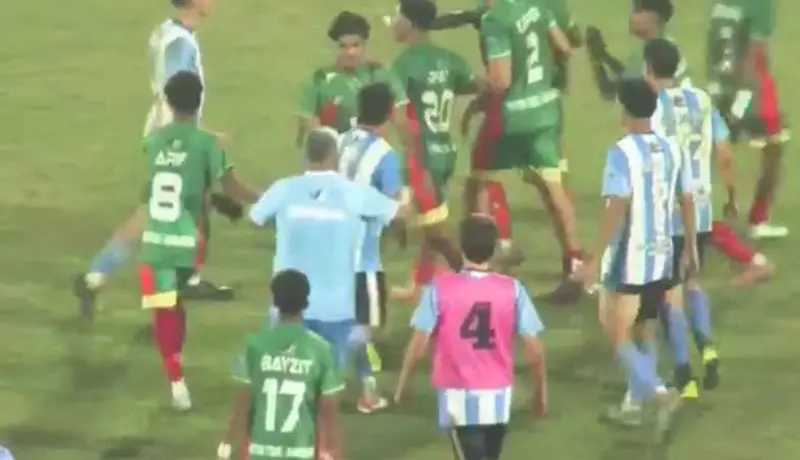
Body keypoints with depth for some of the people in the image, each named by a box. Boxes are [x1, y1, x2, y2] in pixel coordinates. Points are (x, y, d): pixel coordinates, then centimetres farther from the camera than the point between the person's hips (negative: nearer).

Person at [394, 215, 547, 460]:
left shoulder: (440, 288, -12)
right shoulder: (512, 289, -7)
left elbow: (419, 343, -10)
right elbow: (534, 349, -5)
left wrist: (403, 382, 6)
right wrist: (541, 389, 10)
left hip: (459, 395, -3)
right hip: (497, 394, 3)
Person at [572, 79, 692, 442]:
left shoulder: (622, 152, -17)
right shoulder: (672, 150, 3)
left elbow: (617, 210, -21)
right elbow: (687, 202, 9)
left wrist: (596, 259, -18)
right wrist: (690, 247, 21)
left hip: (628, 259, -6)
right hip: (660, 257, 6)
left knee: (619, 336, 1)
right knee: (645, 330, 19)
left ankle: (660, 393, -18)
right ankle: (636, 404, 27)